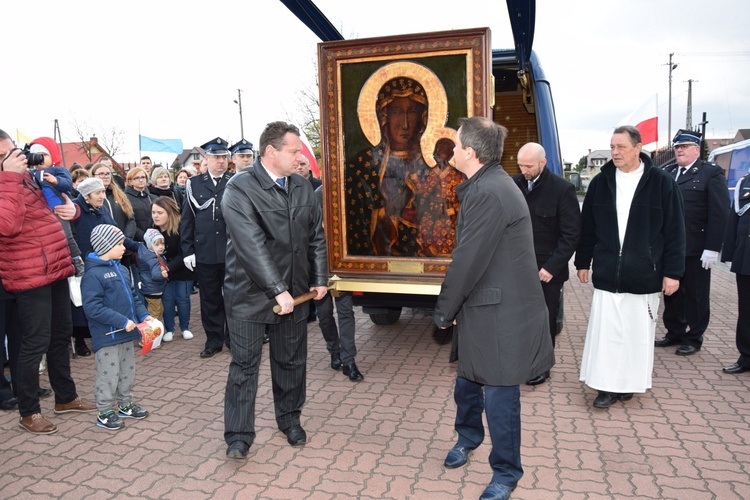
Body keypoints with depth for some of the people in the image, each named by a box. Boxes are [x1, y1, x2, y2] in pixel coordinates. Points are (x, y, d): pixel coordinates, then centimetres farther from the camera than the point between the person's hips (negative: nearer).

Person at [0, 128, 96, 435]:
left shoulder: (29, 175, 14)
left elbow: (50, 208, 28)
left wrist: (70, 208, 3)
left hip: (56, 269, 8)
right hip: (30, 275, -8)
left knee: (61, 334, 17)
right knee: (36, 342, -2)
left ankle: (66, 397, 32)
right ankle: (28, 412, 14)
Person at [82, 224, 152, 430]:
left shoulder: (122, 270, 10)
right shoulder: (93, 274, -17)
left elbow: (132, 296, 18)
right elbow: (92, 307, -23)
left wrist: (143, 315, 2)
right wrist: (122, 321, -24)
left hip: (126, 333, 8)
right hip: (106, 335, -8)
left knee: (128, 370, 18)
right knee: (109, 374, 2)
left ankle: (125, 404, 34)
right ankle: (105, 412, 18)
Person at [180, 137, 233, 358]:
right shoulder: (194, 183, 6)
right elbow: (187, 219, 6)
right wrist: (187, 250, 2)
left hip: (232, 251, -1)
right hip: (205, 252, 1)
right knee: (210, 299, 10)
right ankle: (214, 340, 24)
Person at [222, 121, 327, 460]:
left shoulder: (302, 188, 4)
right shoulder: (240, 189, -14)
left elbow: (316, 237, 11)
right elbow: (252, 246, -23)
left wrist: (319, 279, 6)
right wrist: (277, 290, -26)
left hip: (294, 292, 5)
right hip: (250, 294, -5)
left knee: (292, 361, 15)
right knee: (244, 365, 4)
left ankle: (290, 419, 34)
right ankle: (239, 435, 18)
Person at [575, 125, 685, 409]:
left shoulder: (661, 183, -3)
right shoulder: (600, 183, 4)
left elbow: (675, 231, -2)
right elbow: (587, 228, 10)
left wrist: (673, 272, -4)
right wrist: (583, 262, 11)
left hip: (644, 275, -1)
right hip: (607, 274, 2)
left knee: (639, 332, 9)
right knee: (605, 331, 1)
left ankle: (630, 382, 26)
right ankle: (607, 386, 12)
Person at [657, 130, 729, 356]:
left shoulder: (711, 173, -5)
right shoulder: (668, 173, 11)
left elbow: (719, 213, -10)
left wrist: (712, 248, -16)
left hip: (695, 250, -5)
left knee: (696, 296, 6)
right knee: (672, 293, 13)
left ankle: (694, 338, 19)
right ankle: (674, 333, 26)